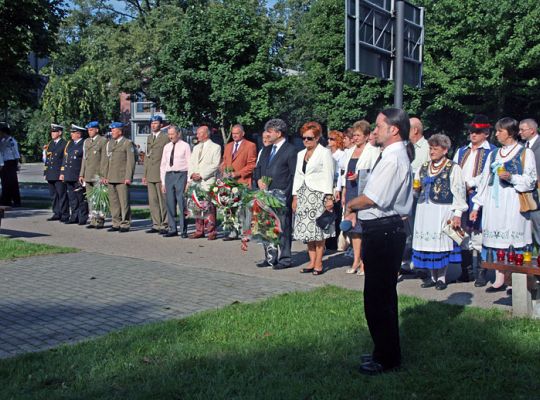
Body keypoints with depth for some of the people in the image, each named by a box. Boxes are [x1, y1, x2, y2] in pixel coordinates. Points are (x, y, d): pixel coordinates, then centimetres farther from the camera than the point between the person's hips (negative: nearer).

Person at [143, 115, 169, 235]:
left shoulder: (166, 138, -4)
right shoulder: (149, 138, 18)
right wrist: (145, 174, 17)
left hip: (161, 175, -7)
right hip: (150, 175, 7)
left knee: (163, 201, -4)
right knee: (152, 201, 8)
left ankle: (165, 225, 1)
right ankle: (156, 225, 15)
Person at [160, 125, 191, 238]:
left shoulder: (185, 146, 1)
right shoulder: (166, 147, 15)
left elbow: (190, 164, -2)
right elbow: (163, 165, 17)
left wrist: (189, 181, -8)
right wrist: (163, 182, 12)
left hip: (181, 175, -5)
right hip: (169, 175, 5)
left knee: (182, 204, -6)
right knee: (170, 204, 5)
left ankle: (184, 230, 0)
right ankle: (172, 229, 13)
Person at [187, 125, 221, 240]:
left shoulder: (215, 147, 2)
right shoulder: (196, 148, 22)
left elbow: (215, 165, -7)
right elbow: (191, 163, 18)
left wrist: (201, 175, -13)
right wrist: (192, 174, -2)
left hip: (208, 182, -6)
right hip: (195, 181, 6)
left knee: (209, 207, -8)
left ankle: (211, 231, -3)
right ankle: (199, 230, 11)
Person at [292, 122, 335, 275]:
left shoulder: (324, 152, -2)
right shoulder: (301, 154, 17)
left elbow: (328, 176, -8)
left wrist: (329, 197, -15)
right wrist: (295, 197, 13)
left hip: (318, 195, -6)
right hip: (303, 195, 6)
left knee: (318, 231, -4)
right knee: (307, 230, 5)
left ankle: (318, 264, 2)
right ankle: (312, 262, 11)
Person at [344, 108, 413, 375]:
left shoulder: (394, 159, -18)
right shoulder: (391, 156, 14)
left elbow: (372, 198, -21)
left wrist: (351, 205, -3)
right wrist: (357, 209, 8)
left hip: (383, 233, -11)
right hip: (381, 231, 11)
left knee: (378, 298, -2)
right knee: (384, 295, 19)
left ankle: (386, 360, 10)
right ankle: (385, 352, 33)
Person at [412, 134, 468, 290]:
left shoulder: (453, 168, -1)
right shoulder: (424, 167, 16)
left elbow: (458, 191, -5)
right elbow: (415, 187, 27)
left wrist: (458, 213, -11)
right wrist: (416, 188, 3)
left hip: (443, 210, -5)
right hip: (425, 210, 5)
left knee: (442, 242, -3)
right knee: (427, 242, 5)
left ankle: (442, 277, 9)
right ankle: (433, 276, 17)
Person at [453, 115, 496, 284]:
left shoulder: (492, 152, -1)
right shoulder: (461, 151, 19)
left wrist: (470, 184, -10)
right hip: (462, 199, 6)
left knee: (479, 237, -6)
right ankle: (466, 272, 18)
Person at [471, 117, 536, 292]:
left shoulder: (525, 153, 3)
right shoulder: (494, 154, 18)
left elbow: (531, 181, -1)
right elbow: (485, 179, 17)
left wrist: (512, 178, -18)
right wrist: (477, 205, 13)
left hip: (513, 203, -5)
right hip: (493, 203, 5)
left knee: (513, 241, -8)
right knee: (495, 240, 2)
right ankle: (499, 280, 7)